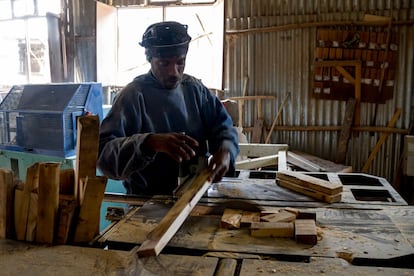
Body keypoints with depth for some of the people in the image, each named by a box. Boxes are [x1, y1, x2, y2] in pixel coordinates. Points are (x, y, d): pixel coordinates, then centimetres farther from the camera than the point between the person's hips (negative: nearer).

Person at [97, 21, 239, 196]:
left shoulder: (195, 88, 7)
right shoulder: (133, 95, -9)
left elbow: (222, 126, 5)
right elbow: (103, 152, -18)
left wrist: (225, 150, -17)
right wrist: (149, 142, -35)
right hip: (148, 201, -4)